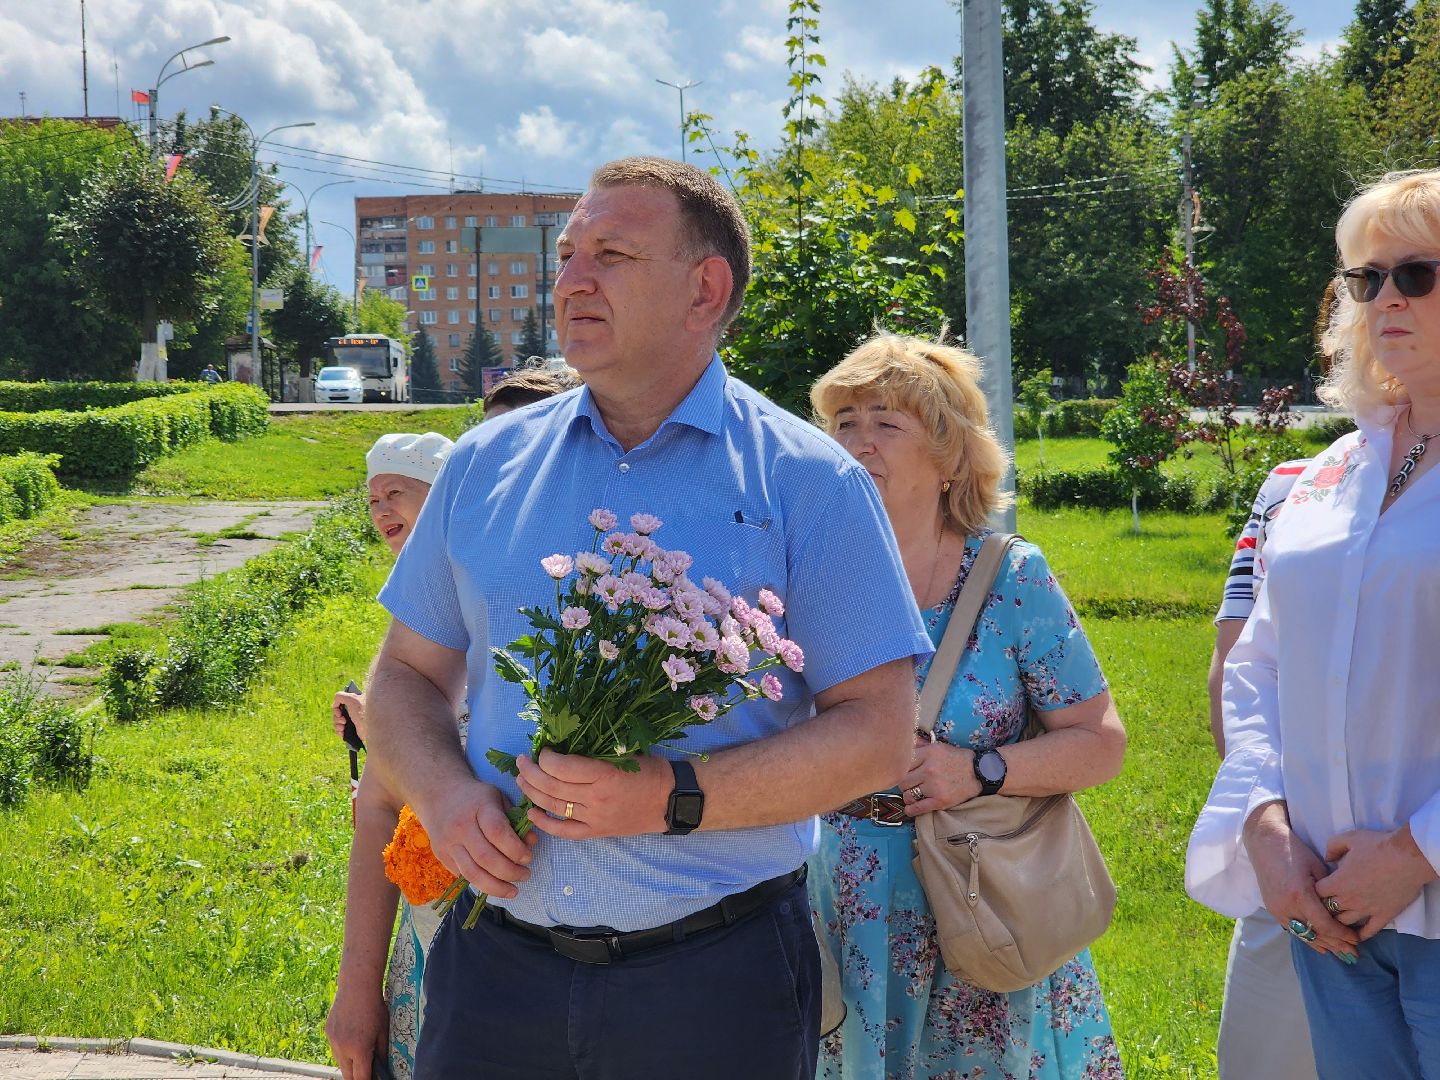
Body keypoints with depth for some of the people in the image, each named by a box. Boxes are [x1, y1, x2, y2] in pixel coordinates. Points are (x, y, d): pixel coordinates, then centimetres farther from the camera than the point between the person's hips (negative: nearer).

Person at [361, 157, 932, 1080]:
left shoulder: (807, 483, -4)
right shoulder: (487, 465, 8)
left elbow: (878, 734, -7)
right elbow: (407, 676, 15)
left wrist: (675, 797, -19)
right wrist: (446, 794, -7)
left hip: (715, 975, -3)